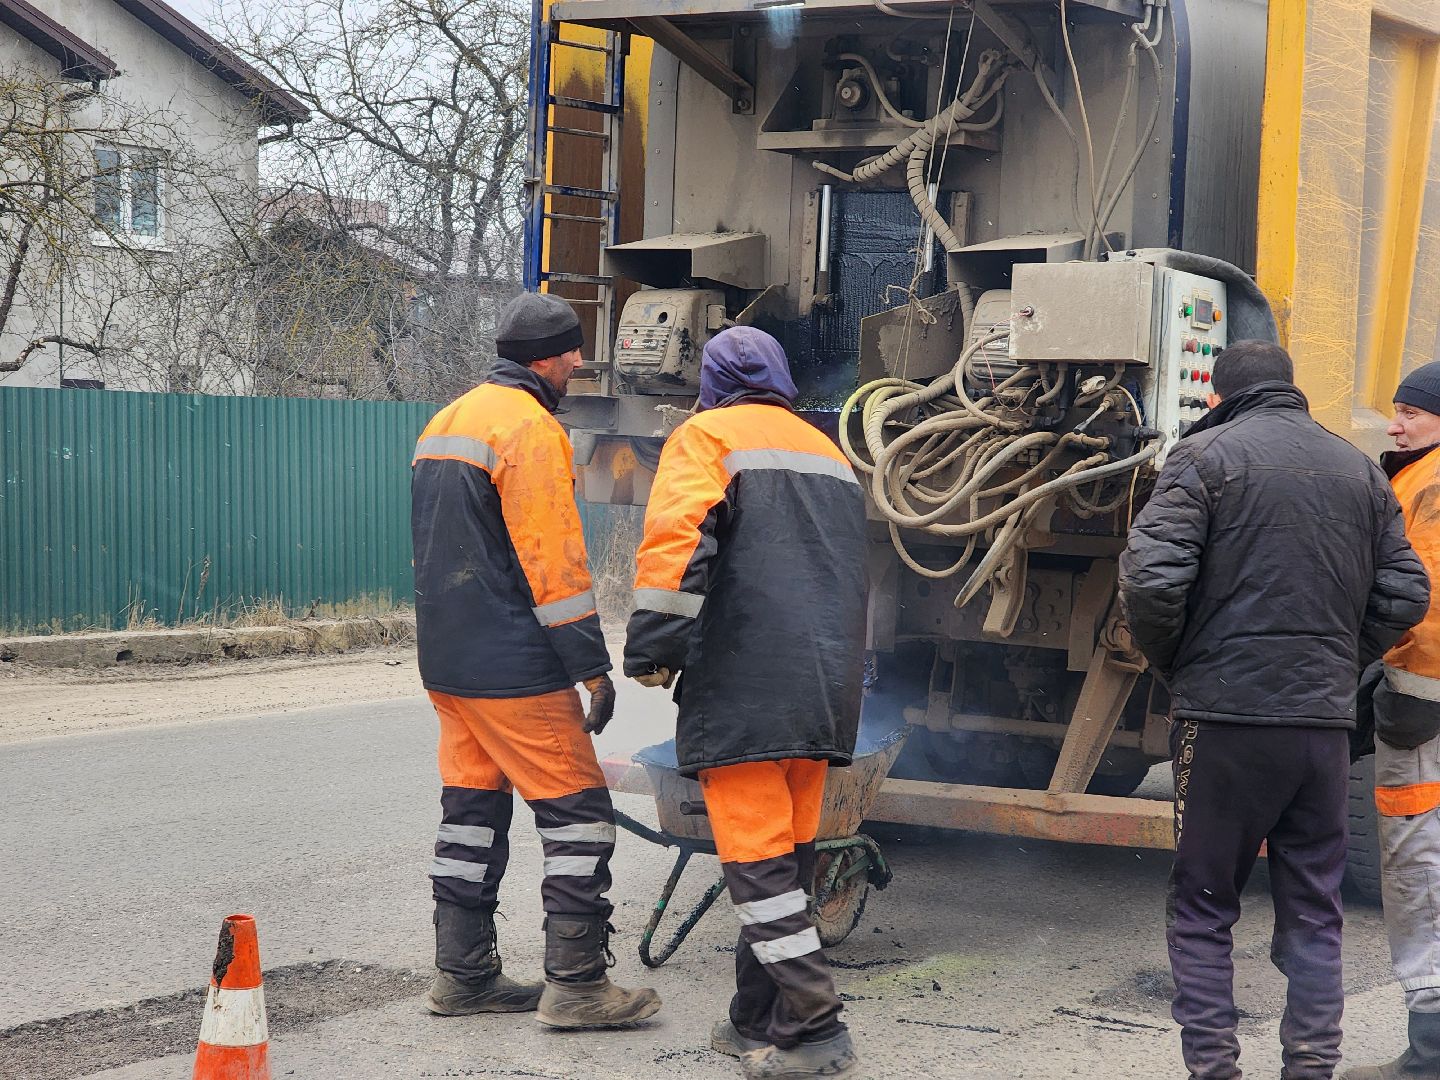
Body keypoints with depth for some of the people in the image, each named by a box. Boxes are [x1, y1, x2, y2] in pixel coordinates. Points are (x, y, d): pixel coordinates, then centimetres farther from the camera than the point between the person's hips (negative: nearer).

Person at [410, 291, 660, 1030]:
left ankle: (462, 975, 18)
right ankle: (575, 984, -4)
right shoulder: (529, 428, -14)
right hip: (515, 669, -10)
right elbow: (552, 560, -19)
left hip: (448, 660, 10)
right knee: (577, 813, -4)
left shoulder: (446, 422, 17)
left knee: (471, 811, 14)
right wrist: (593, 666, -16)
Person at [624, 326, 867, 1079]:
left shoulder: (706, 436, 1)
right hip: (825, 691, 7)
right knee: (786, 856, 12)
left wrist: (652, 651, -11)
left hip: (744, 689, -7)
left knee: (757, 860, -6)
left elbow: (676, 544, -15)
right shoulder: (827, 452, 24)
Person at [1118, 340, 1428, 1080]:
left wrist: (1169, 663, 4)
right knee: (1313, 909, 13)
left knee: (1203, 906, 7)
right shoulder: (1360, 470, 13)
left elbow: (1152, 577, -13)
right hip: (1326, 722, 4)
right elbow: (1403, 595, 11)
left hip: (1226, 714, -4)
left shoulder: (1208, 455, -3)